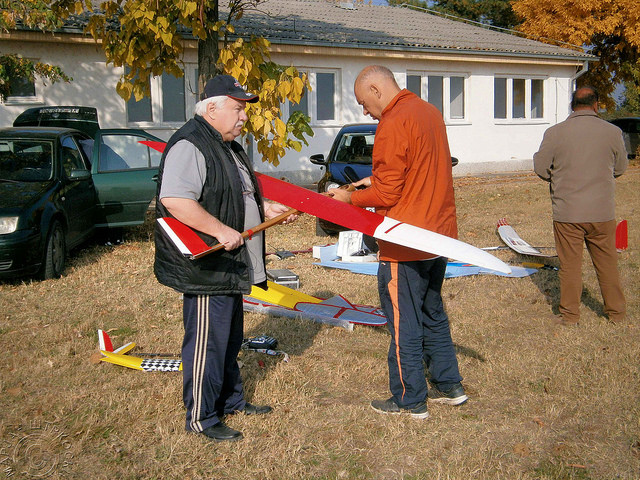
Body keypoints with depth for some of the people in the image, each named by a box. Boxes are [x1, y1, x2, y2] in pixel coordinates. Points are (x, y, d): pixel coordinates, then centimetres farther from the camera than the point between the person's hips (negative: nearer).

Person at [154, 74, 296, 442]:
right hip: (205, 269, -11)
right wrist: (221, 230, -30)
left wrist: (266, 209, 14)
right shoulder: (190, 146, -18)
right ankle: (202, 418, 12)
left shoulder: (228, 148, 18)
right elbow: (174, 200, -30)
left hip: (229, 267, 11)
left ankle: (232, 401, 36)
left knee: (230, 339, 21)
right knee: (207, 343, -1)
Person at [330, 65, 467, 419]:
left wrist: (350, 197, -3)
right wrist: (377, 180, 16)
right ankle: (449, 386, 30)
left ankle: (410, 400, 14)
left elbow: (387, 195, -19)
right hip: (439, 232, 9)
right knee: (432, 314, 21)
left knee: (403, 323, 3)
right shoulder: (429, 112, 10)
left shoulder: (392, 125, -19)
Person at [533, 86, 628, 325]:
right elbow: (620, 168, 8)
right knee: (607, 263, 14)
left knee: (570, 265, 8)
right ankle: (616, 311, 26)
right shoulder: (613, 132, -4)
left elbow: (541, 167, -1)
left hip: (567, 212, -1)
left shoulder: (554, 133, -7)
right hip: (602, 211, 1)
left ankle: (570, 314, 17)